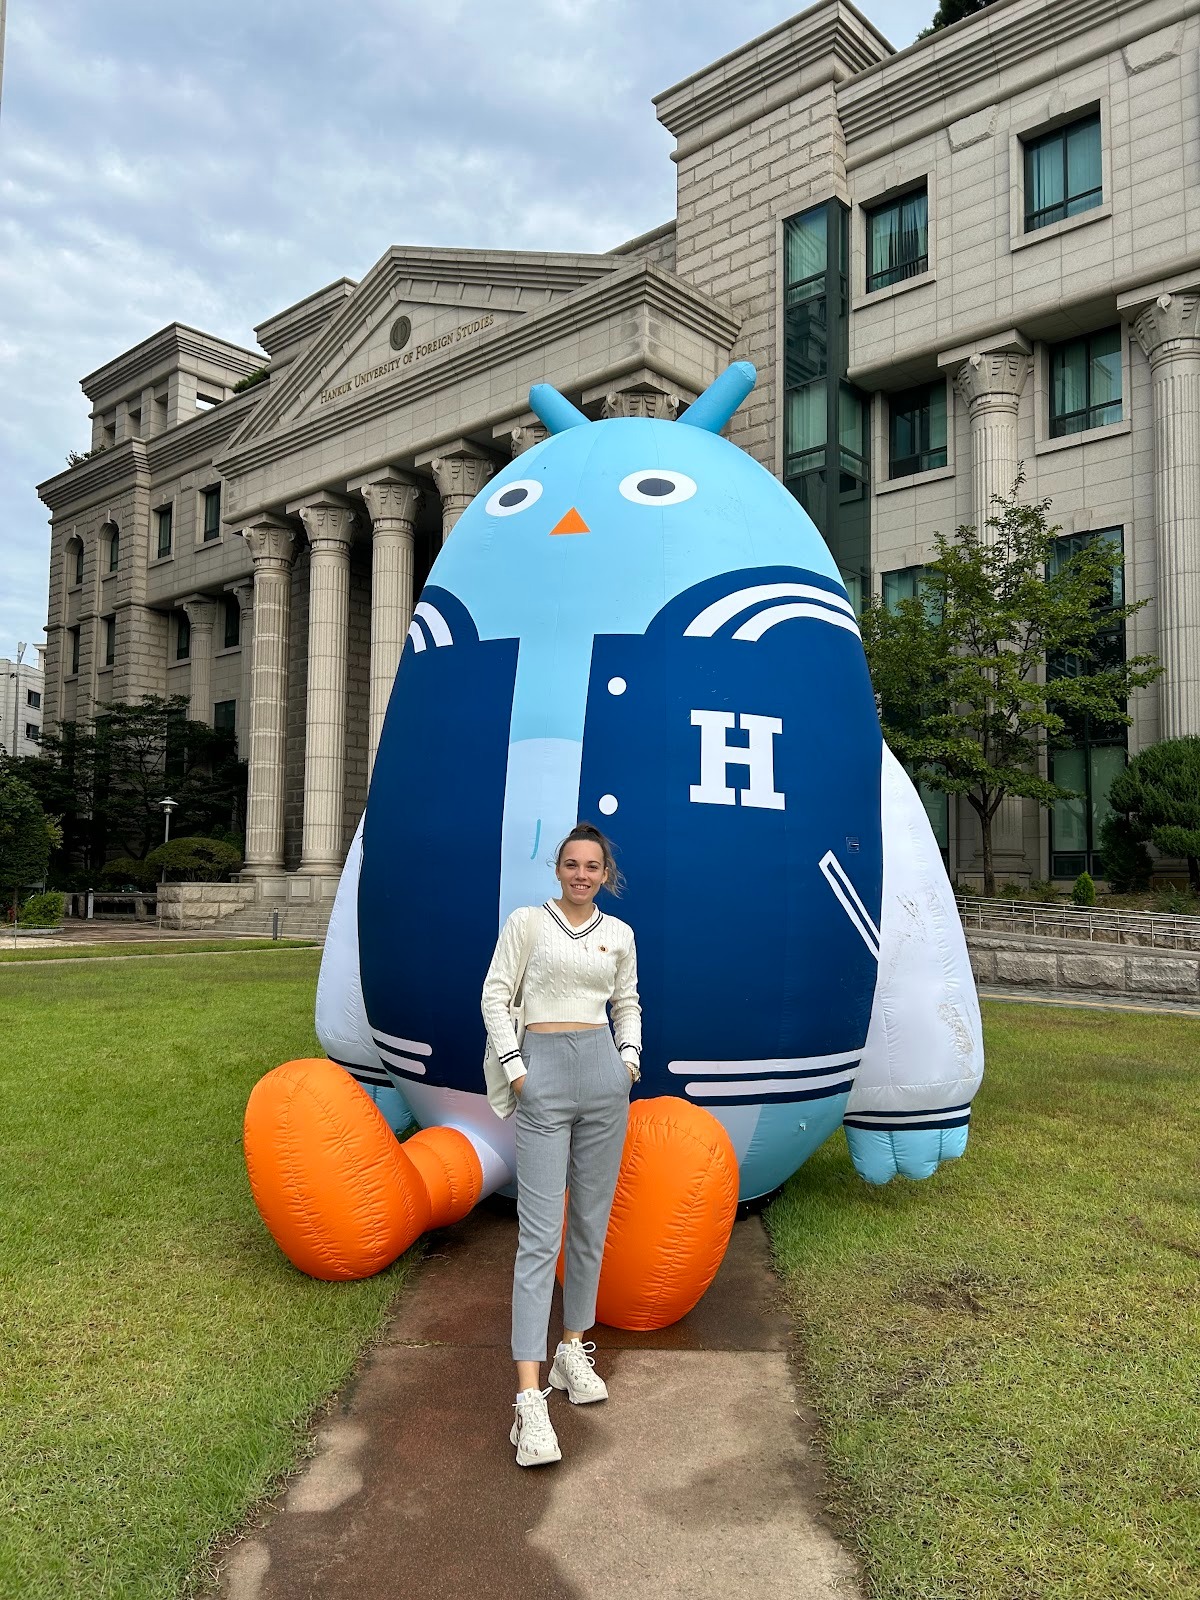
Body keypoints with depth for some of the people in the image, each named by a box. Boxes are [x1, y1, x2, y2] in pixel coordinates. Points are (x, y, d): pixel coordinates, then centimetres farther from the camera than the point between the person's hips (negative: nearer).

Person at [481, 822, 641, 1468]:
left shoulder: (619, 935, 9)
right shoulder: (527, 922, -2)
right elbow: (496, 994, -2)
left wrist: (630, 1058, 7)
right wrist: (514, 1068, -8)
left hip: (605, 1075, 4)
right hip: (544, 1078, -4)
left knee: (591, 1222, 12)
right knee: (540, 1234, -8)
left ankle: (572, 1351, 29)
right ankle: (529, 1399, -7)